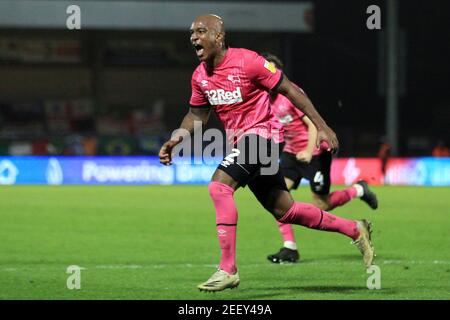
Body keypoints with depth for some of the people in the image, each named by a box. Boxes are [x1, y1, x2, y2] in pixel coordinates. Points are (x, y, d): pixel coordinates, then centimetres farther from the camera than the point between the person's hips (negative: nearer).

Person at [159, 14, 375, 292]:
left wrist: (321, 126, -12)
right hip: (240, 141, 8)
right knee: (284, 211, 12)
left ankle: (228, 269, -22)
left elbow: (289, 89, -12)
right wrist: (177, 138, 0)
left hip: (262, 134, -8)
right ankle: (356, 230, 29)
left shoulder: (247, 61, -16)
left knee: (219, 185, -24)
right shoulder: (200, 76, 5)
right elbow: (197, 114, 19)